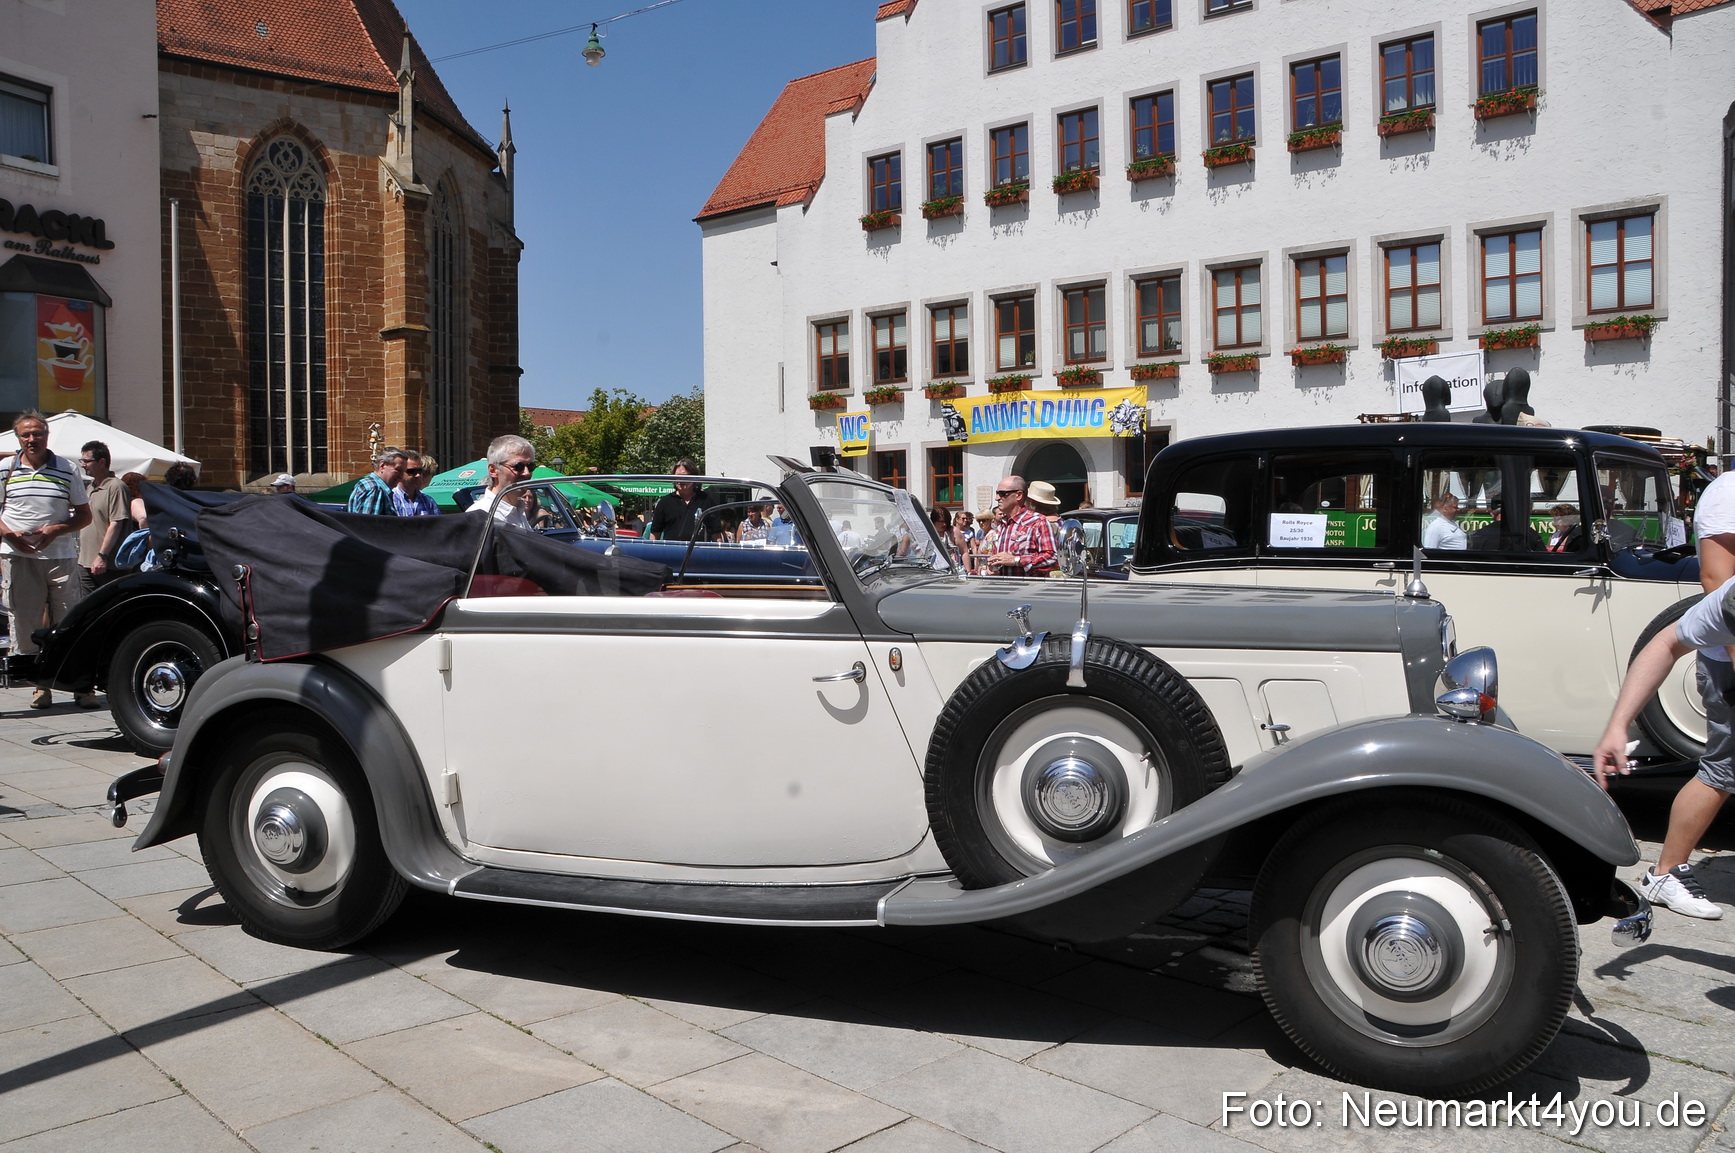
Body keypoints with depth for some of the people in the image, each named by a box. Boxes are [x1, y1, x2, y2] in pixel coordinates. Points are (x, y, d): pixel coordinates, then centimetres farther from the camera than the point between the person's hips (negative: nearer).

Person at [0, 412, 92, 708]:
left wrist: (55, 530, -8)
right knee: (24, 624, 2)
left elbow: (85, 515, 8)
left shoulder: (67, 470, 7)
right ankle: (39, 683, 10)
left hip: (61, 557, -1)